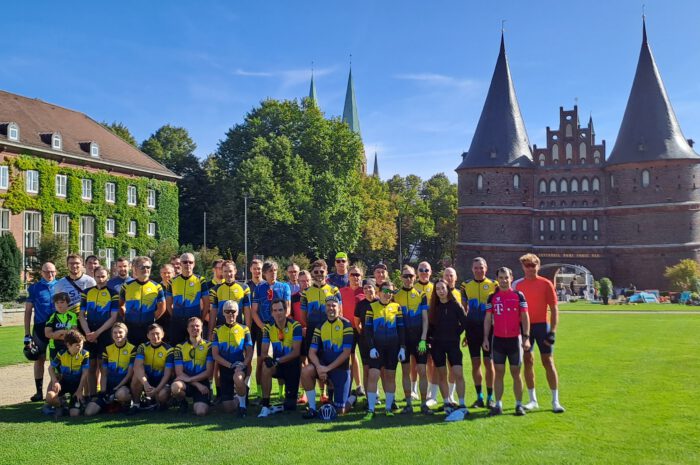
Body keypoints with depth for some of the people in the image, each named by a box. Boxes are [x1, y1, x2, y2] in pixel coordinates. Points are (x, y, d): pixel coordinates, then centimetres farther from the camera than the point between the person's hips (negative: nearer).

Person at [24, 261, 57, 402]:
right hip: (40, 327, 0)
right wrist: (27, 334, -1)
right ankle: (39, 392, 11)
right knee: (40, 359, 4)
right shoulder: (34, 288, 3)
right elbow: (28, 311, 4)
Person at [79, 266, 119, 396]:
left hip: (105, 335, -3)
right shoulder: (87, 292, 9)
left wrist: (97, 333, -11)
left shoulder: (113, 293, 0)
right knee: (91, 367, 5)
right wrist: (88, 332, -6)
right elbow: (81, 315, 8)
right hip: (89, 335, 3)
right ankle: (91, 396, 12)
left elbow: (113, 318, -5)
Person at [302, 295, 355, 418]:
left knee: (340, 411, -5)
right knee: (306, 371, -29)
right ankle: (312, 408, -14)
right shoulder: (320, 326, 4)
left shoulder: (346, 325, -8)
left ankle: (351, 398, 32)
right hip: (324, 365, 3)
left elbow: (346, 353, -14)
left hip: (341, 368, -3)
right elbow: (312, 352, -1)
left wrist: (328, 368, -20)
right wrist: (319, 367, -21)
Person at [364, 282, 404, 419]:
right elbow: (367, 329, 0)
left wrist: (402, 348, 0)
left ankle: (389, 408, 16)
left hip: (393, 347, 2)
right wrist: (371, 347, -9)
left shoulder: (396, 307, 6)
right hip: (377, 347, -2)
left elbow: (401, 329, 7)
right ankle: (371, 409, -4)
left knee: (390, 377, 6)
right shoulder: (372, 307, 2)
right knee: (373, 376, -10)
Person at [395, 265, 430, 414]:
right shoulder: (396, 296, 4)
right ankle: (409, 404, 12)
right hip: (403, 339, 1)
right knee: (405, 371, 5)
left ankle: (424, 404, 6)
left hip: (419, 338, 0)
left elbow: (425, 319, 1)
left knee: (422, 371, -1)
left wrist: (423, 340, -8)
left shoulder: (421, 295, 3)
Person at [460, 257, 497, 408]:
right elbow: (463, 310, 11)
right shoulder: (466, 286, 7)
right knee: (475, 363, 6)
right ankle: (479, 397, 16)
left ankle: (490, 397, 13)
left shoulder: (493, 285, 1)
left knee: (489, 363, 1)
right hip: (472, 328, 2)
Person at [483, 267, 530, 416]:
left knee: (516, 373, 3)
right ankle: (498, 405, 10)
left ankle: (519, 404, 12)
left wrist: (526, 337, -9)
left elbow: (525, 317, -1)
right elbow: (487, 319, 8)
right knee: (499, 373, 4)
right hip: (497, 339, 2)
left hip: (515, 339, -2)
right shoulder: (492, 297, 6)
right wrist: (486, 338, 2)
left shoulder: (518, 295, 0)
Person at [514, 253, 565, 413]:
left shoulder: (546, 284, -2)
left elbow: (554, 308, -3)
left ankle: (555, 401, 5)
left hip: (542, 325, -3)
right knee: (528, 362, 6)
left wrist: (553, 330, -10)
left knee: (548, 361, -2)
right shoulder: (517, 285, 6)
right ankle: (533, 400, 16)